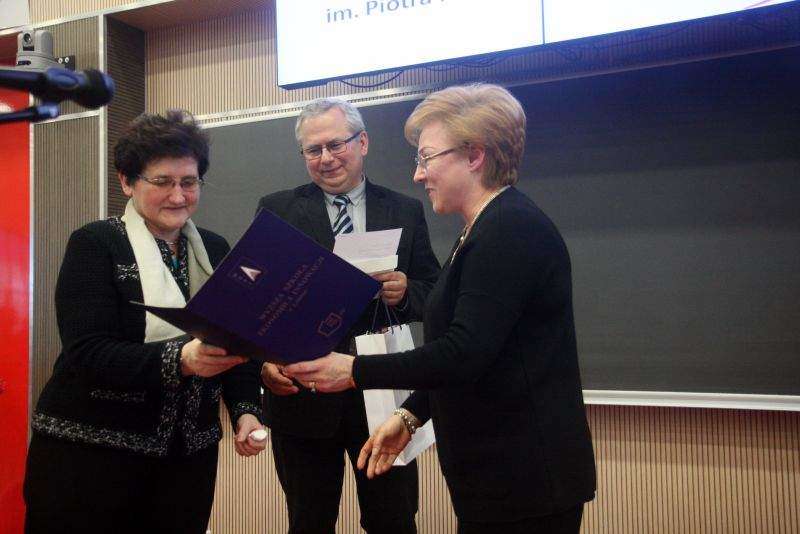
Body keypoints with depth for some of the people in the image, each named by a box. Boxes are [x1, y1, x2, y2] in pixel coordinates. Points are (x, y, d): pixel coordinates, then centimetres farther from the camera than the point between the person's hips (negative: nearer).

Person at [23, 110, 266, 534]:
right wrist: (179, 358, -31)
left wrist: (246, 410, -7)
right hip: (89, 452, -4)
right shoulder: (94, 244, -6)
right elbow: (87, 353, -17)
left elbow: (234, 343, 10)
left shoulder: (214, 250, 8)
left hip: (189, 454, 4)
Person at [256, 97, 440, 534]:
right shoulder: (277, 211, 4)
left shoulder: (406, 212, 6)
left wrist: (405, 294, -14)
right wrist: (264, 360, -17)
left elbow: (433, 297, 8)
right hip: (301, 394, 0)